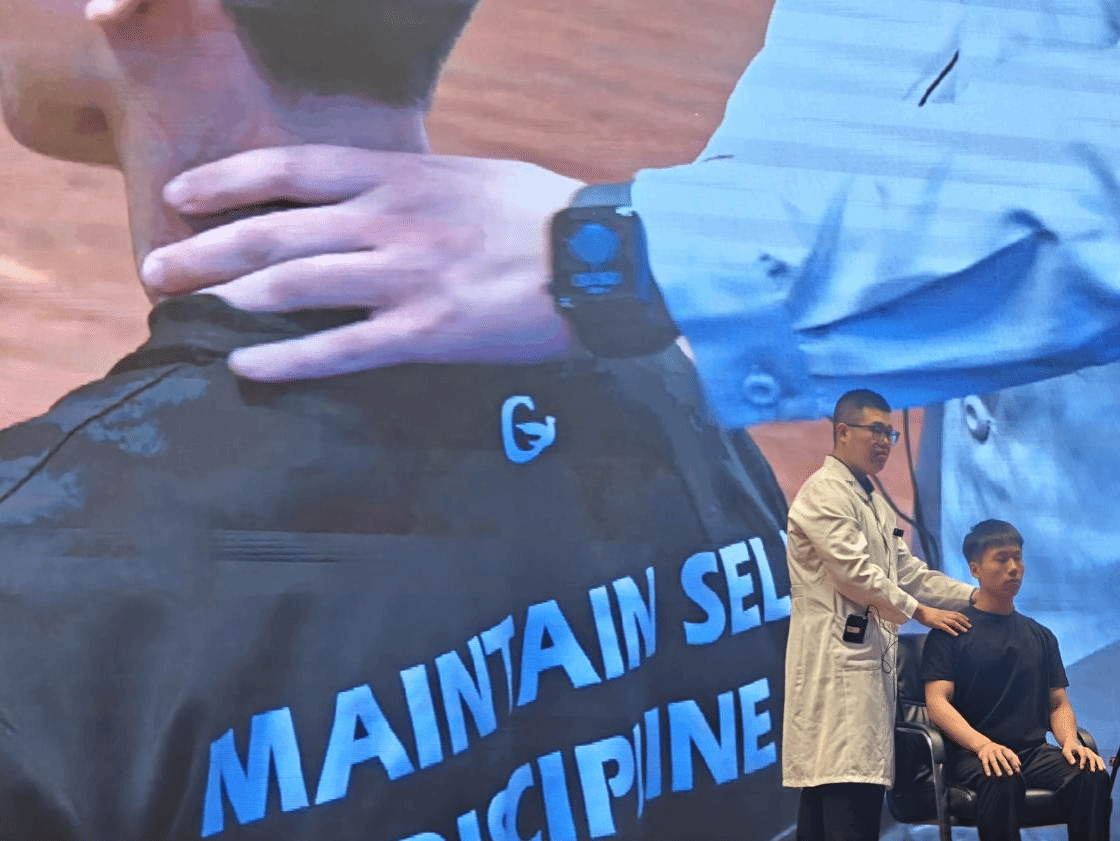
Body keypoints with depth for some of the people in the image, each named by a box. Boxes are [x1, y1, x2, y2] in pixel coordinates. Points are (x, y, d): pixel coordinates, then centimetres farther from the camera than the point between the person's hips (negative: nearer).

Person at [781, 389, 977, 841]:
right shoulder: (825, 492, -8)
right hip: (838, 660, -10)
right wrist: (919, 612, -9)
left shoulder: (872, 501, 23)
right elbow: (854, 572, -16)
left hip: (867, 659, 10)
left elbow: (907, 570, 20)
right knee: (852, 789, -15)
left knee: (827, 795, 7)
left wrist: (976, 595, 10)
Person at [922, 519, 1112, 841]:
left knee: (1093, 777, -28)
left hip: (1034, 751, 4)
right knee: (1003, 779, -39)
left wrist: (1070, 741, -5)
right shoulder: (952, 631, 7)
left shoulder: (1041, 636, 22)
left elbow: (1059, 704, 19)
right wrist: (983, 744, -22)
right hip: (971, 754, -4)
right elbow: (937, 701, -5)